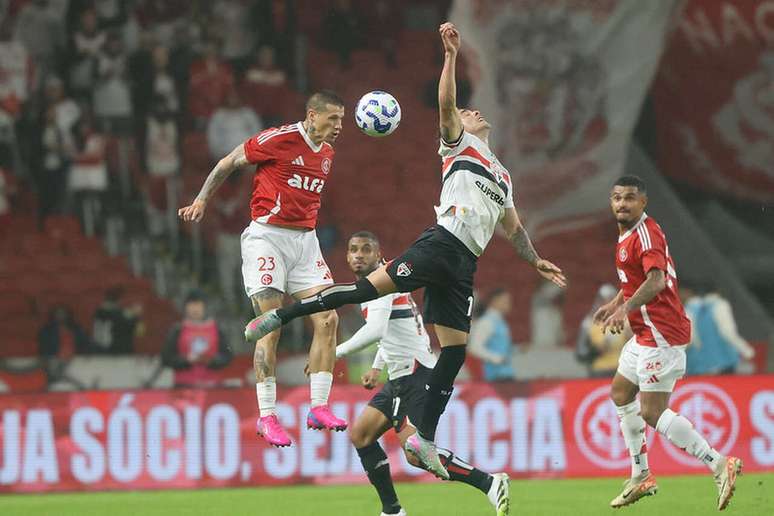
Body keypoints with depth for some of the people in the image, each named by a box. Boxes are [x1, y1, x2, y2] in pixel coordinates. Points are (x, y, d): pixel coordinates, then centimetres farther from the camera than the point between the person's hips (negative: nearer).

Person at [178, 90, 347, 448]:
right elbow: (229, 162, -1)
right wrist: (202, 200, 2)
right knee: (271, 325, -11)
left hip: (305, 240, 7)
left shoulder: (327, 153, 11)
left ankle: (319, 408, 0)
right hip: (267, 237, -7)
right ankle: (267, 416, -7)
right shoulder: (280, 139, -11)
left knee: (327, 319, -5)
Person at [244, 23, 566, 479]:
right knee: (370, 288, -21)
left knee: (455, 352, -2)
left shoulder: (503, 175, 31)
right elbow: (446, 103, -4)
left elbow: (513, 227, 39)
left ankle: (425, 438, -1)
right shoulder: (459, 143, 13)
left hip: (466, 265, 6)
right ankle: (280, 315, -14)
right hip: (441, 244, -6)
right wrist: (451, 54, -11)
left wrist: (536, 261, 32)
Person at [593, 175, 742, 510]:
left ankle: (719, 465, -15)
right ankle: (641, 477, 29)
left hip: (661, 334, -11)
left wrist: (625, 308, -44)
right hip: (647, 333, 11)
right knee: (621, 393, 22)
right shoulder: (628, 234, 15)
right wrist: (614, 303, 31)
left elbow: (656, 280, -33)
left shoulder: (646, 233, -18)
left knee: (652, 413, -14)